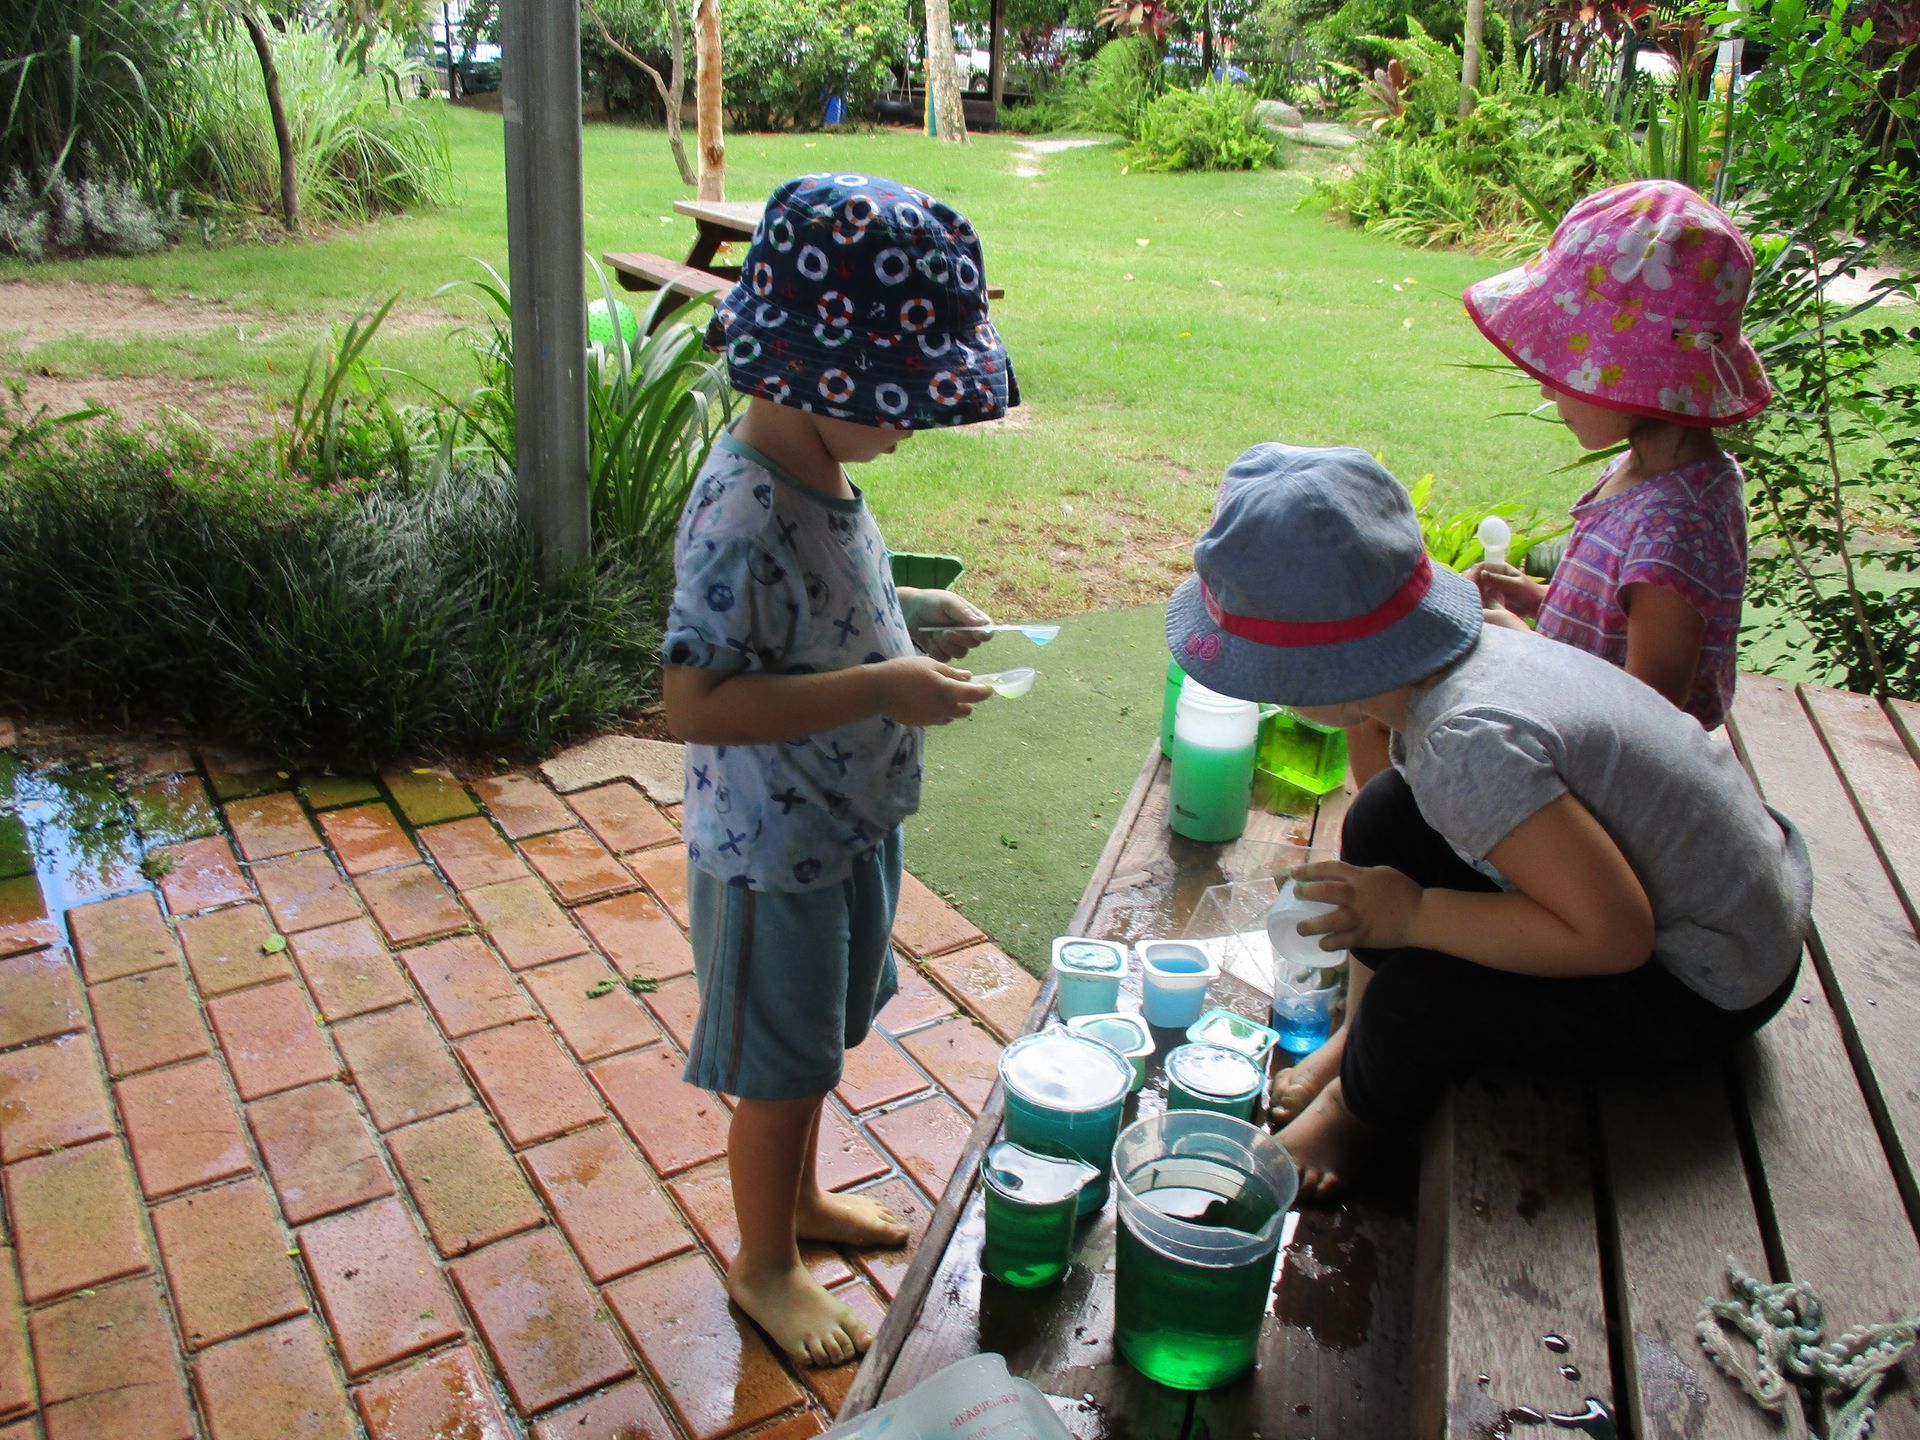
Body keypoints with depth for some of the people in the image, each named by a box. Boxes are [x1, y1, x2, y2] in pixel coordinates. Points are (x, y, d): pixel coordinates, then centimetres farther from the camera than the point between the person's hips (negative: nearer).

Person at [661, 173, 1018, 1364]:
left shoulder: (820, 468, -1)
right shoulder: (743, 513, -30)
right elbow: (698, 699, -33)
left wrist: (909, 616, 0)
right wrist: (881, 689, -32)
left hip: (853, 826, 9)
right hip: (775, 851, -9)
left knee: (821, 1040, 27)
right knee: (781, 1069, 12)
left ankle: (799, 1193, 52)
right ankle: (765, 1263, 36)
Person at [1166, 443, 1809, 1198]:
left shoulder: (1469, 743, -36)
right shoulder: (1469, 647, -11)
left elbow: (1613, 932, -35)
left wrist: (1413, 916, -28)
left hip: (1709, 985, -8)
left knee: (1425, 992, -23)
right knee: (1386, 820, -2)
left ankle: (1360, 1111, 11)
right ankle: (1372, 1033, 18)